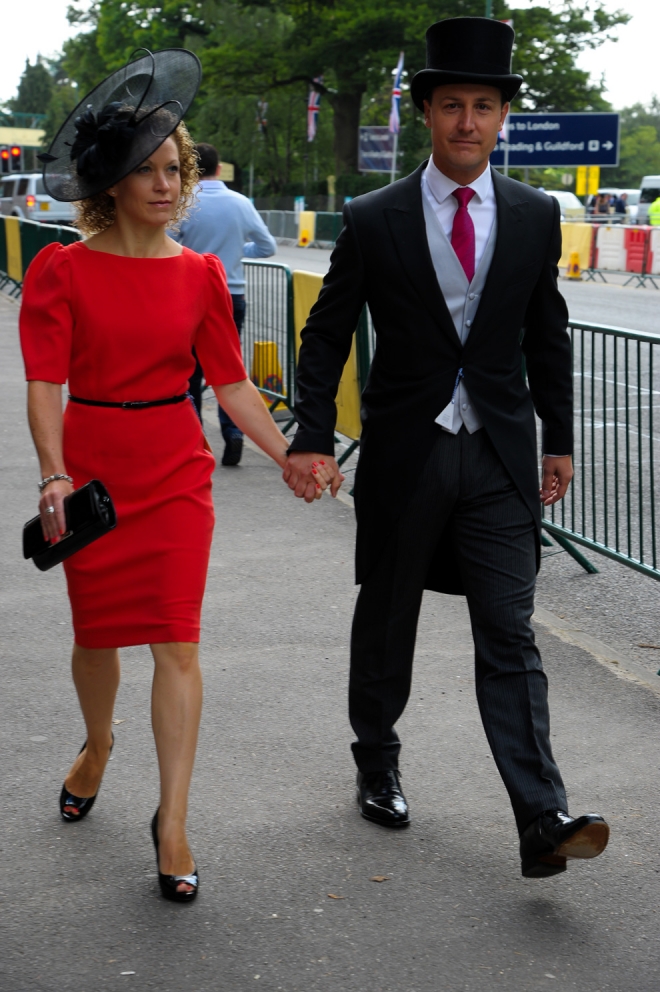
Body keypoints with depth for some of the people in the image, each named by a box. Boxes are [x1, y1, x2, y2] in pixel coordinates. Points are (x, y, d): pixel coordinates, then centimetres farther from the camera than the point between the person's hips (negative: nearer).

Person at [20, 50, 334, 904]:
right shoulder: (62, 271, -5)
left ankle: (172, 820, -1)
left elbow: (230, 382, 7)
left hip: (176, 472, 1)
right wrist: (54, 473, -25)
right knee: (97, 631, 13)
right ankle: (96, 744, 45)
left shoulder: (199, 274, 2)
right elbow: (44, 383, -11)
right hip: (93, 469, -1)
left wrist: (290, 459, 3)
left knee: (176, 640, -6)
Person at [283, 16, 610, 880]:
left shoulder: (536, 217, 2)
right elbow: (327, 336, 0)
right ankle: (377, 763, 35)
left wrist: (559, 439, 10)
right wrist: (312, 437, -8)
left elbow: (547, 337, 10)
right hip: (404, 452, 0)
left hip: (500, 456, 1)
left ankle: (543, 823, -11)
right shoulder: (374, 222, -4)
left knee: (509, 638, -5)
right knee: (386, 622, 14)